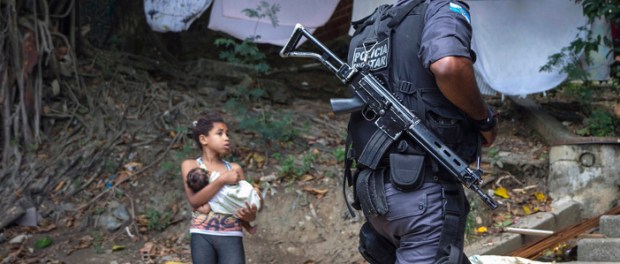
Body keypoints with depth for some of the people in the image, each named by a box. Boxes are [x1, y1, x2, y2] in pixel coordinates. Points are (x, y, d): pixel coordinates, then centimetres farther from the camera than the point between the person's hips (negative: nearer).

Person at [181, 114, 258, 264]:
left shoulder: (235, 169, 14)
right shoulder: (190, 166, 9)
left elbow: (249, 209, 12)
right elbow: (194, 201, -7)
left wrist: (249, 215, -13)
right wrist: (222, 180, -14)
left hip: (230, 236, 1)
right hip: (202, 236, -1)